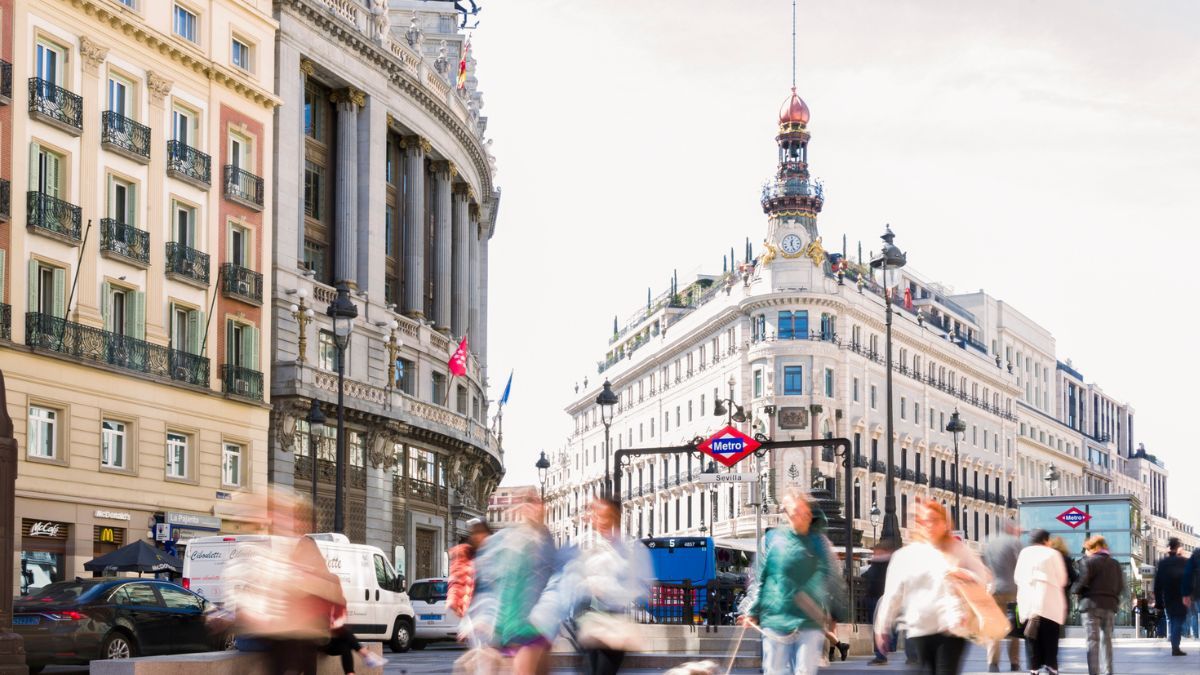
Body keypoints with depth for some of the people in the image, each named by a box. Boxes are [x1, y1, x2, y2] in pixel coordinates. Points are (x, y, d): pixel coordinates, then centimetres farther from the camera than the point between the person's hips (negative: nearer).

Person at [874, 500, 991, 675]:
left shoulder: (958, 550, 5)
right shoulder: (905, 556, 7)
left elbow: (984, 577, 6)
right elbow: (893, 595, 10)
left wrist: (965, 574, -15)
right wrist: (883, 627, 11)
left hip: (952, 627, -2)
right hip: (921, 629, 2)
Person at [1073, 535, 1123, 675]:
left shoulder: (1088, 562, -7)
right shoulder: (1115, 564, 13)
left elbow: (1082, 583, -15)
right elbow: (1121, 587, 11)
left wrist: (1074, 589, 4)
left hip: (1092, 604, -6)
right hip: (1110, 605, 6)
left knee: (1093, 640, -5)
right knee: (1106, 639, 16)